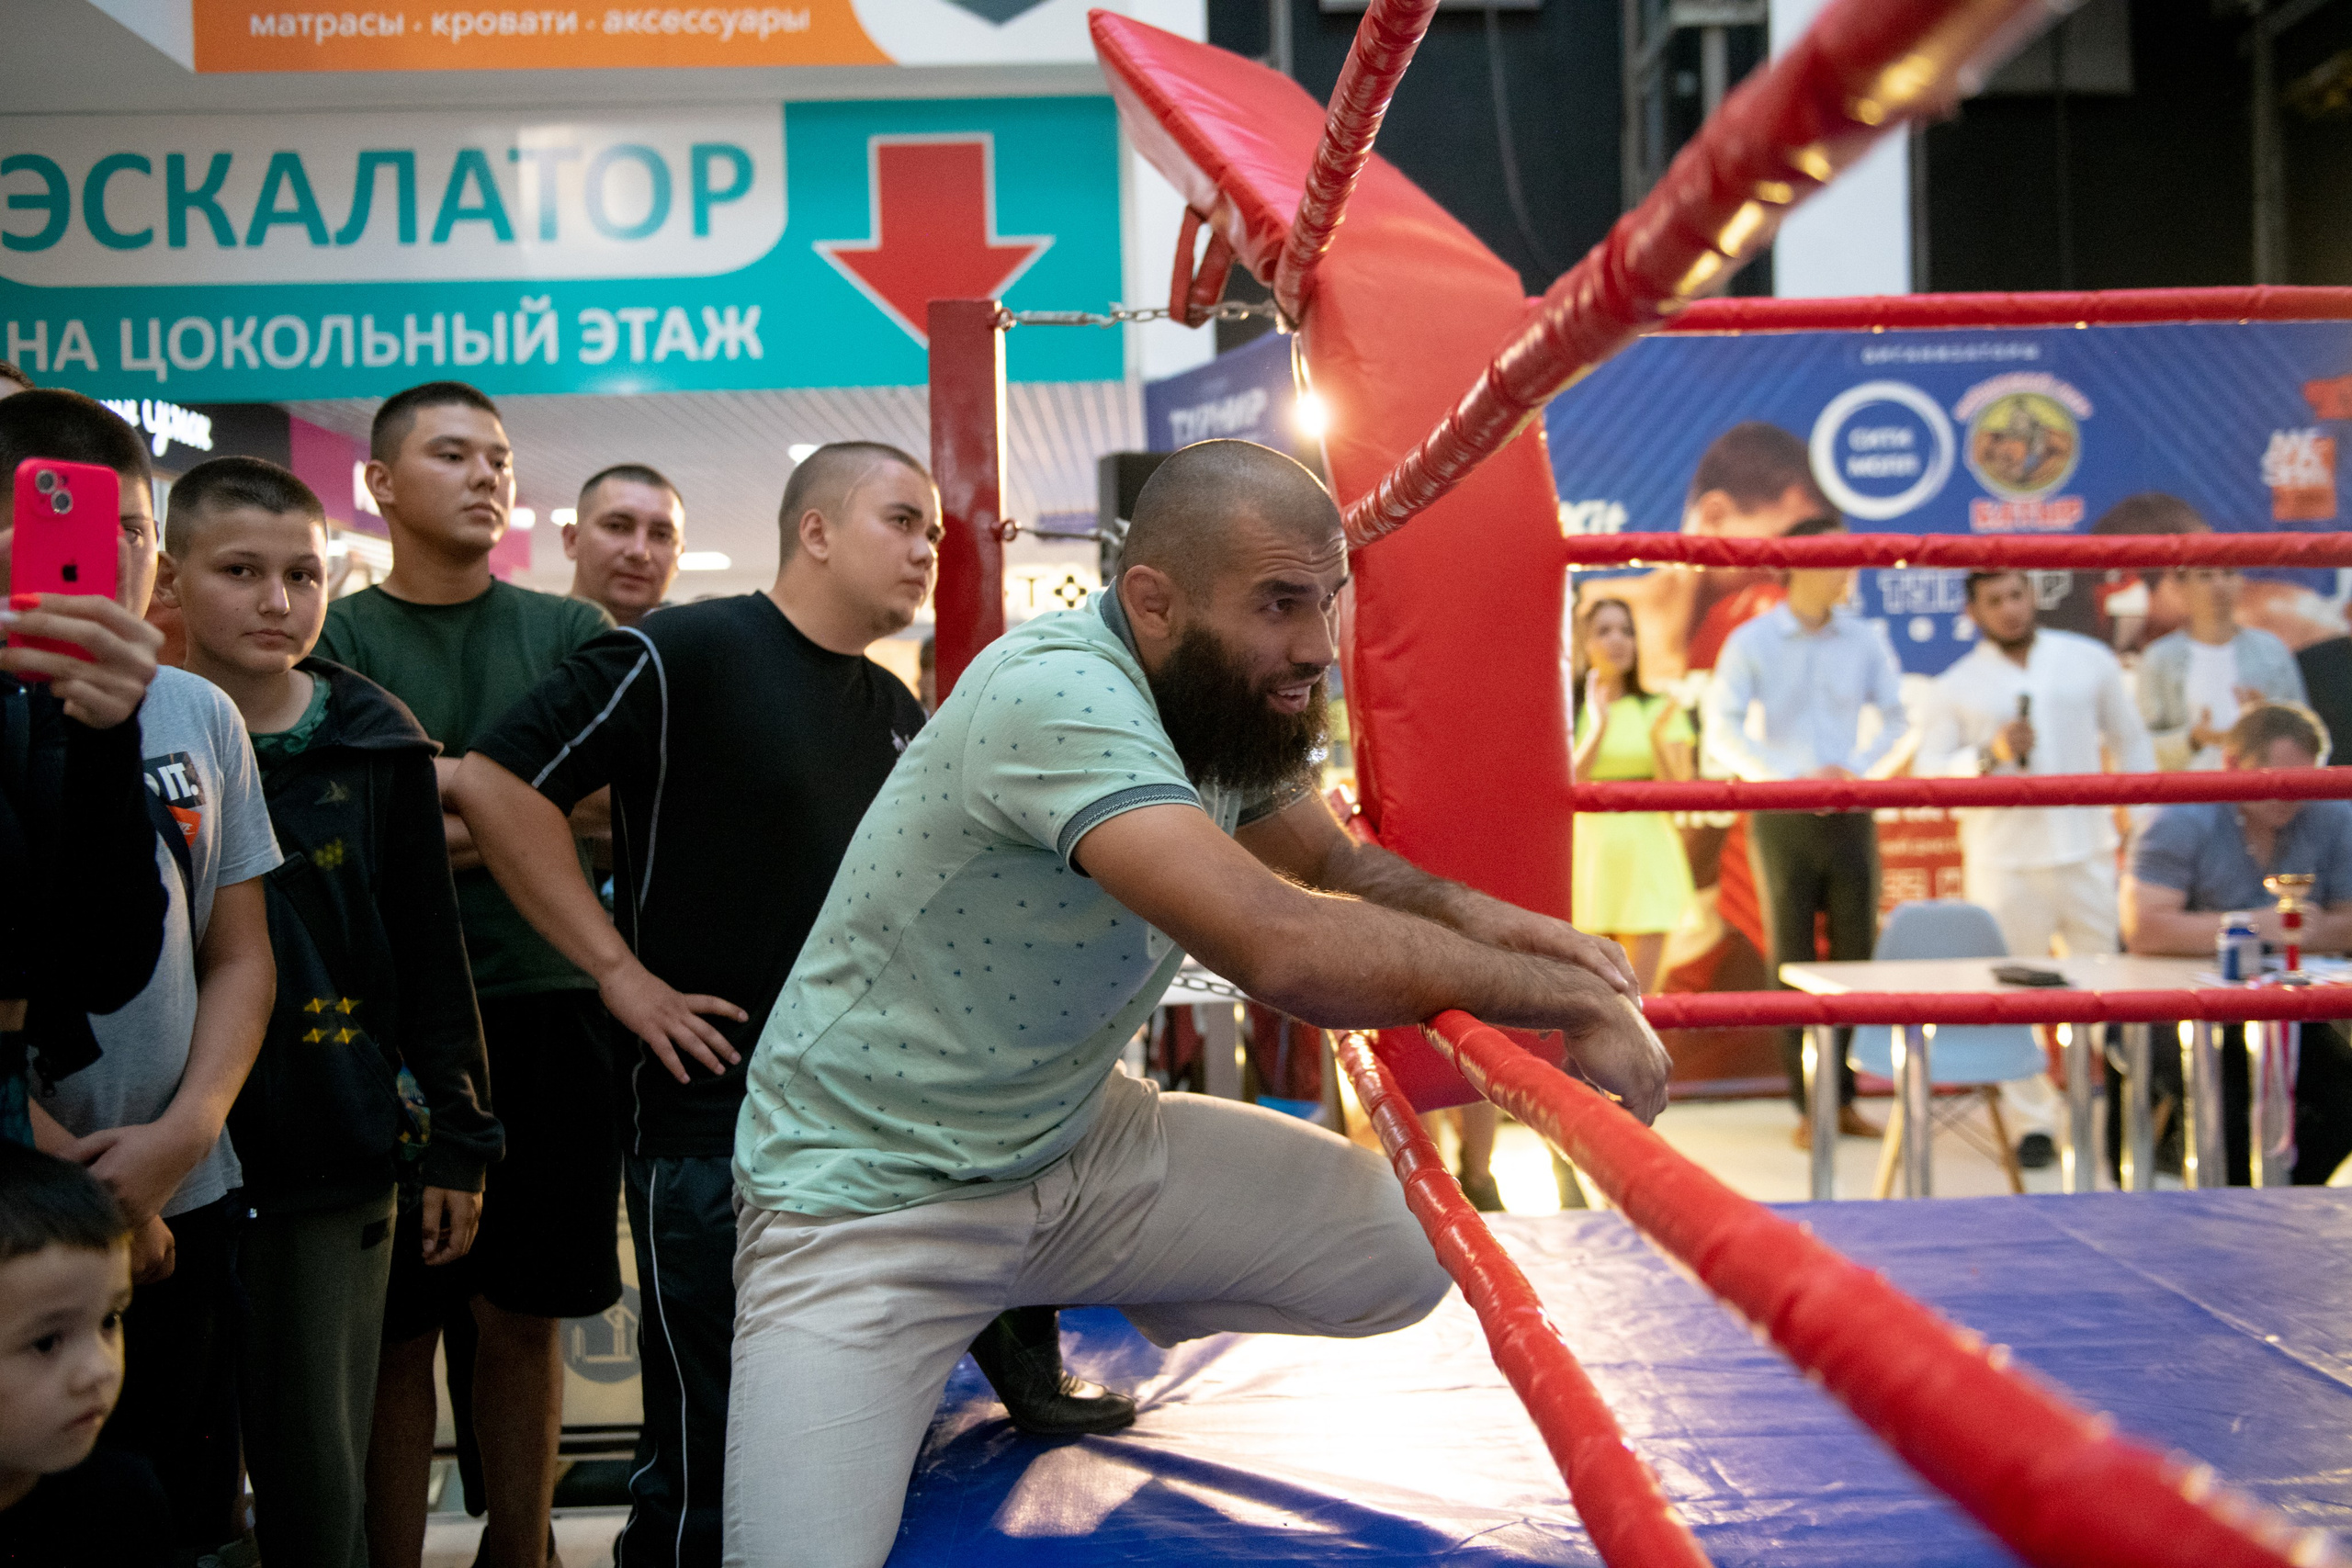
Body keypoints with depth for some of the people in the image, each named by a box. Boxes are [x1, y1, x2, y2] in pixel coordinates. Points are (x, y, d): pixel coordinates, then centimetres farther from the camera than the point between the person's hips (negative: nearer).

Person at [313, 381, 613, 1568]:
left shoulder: (570, 634, 11)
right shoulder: (333, 638, 5)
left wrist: (431, 790, -12)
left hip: (546, 1005, 2)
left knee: (522, 1317, 9)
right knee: (398, 1330, 2)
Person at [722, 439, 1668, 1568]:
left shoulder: (1228, 703, -3)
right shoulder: (1059, 694, -30)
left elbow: (1331, 859, 13)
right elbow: (1282, 946, -39)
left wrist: (1466, 914, -9)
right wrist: (1572, 999, -29)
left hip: (1079, 1142, 8)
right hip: (867, 1196, -8)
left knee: (1403, 1253, 0)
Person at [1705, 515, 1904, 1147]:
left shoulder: (1866, 639, 6)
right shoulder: (1750, 642, -2)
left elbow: (1895, 719, 11)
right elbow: (1722, 731, -4)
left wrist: (1856, 769, -6)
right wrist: (1792, 778, -13)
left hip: (1850, 813, 2)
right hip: (1783, 816, -2)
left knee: (1856, 955, 3)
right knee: (1792, 960, 1)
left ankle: (1845, 1097, 13)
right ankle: (1808, 1104, 8)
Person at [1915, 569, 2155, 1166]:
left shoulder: (2090, 660, 8)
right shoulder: (1955, 687, 3)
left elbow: (2131, 745, 14)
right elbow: (1926, 772, -2)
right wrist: (1989, 755, -18)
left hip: (2088, 853, 1)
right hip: (2004, 864, -1)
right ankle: (2033, 1123, 11)